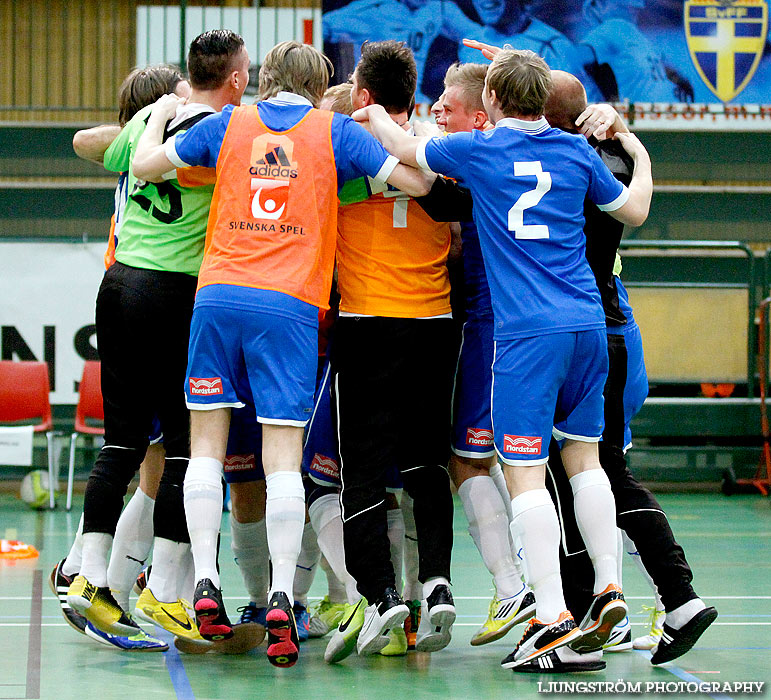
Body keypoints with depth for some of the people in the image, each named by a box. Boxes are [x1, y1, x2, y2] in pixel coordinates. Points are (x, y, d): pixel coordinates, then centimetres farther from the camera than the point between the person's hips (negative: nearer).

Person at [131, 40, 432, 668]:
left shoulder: (228, 123, 12)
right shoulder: (335, 131, 7)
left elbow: (145, 165, 18)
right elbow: (417, 182, 1)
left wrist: (160, 114, 36)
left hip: (219, 295, 2)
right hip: (290, 306, -2)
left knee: (207, 445, 11)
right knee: (283, 459, -3)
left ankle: (206, 586, 5)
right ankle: (281, 599, -11)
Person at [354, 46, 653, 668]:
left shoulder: (476, 150, 1)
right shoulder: (576, 151, 10)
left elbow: (405, 149, 17)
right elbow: (633, 210, 22)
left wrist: (374, 117, 38)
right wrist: (641, 157, 41)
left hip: (527, 332, -5)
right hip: (588, 322, 5)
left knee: (524, 473, -5)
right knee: (583, 457, 18)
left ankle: (553, 617, -11)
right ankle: (609, 588, 15)